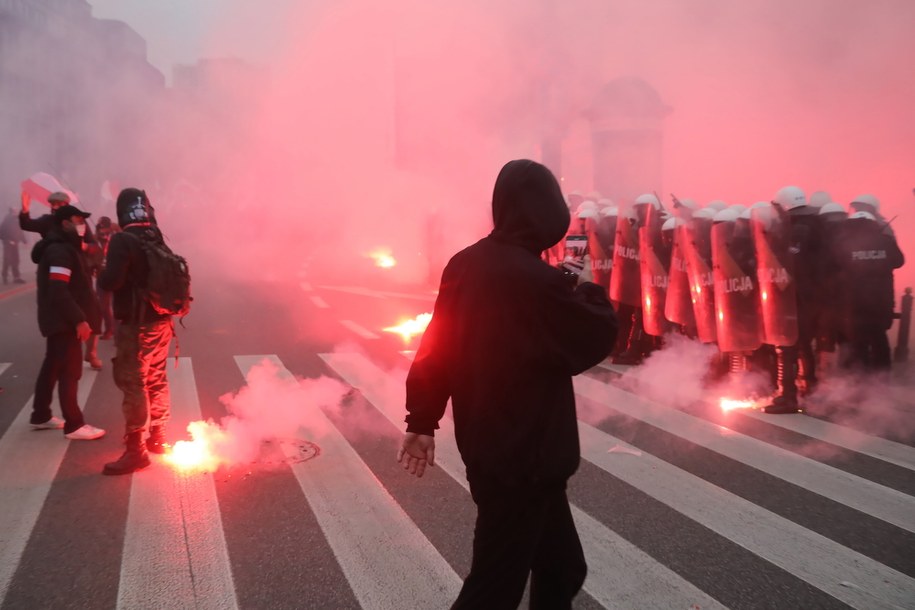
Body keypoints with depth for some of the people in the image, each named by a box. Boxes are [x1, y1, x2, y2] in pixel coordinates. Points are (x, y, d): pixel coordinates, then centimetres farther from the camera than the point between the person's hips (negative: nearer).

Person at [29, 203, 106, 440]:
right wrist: (80, 319, -27)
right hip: (64, 321, -10)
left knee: (53, 367, 17)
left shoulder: (62, 247, 16)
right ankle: (74, 425, -1)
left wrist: (78, 317, 19)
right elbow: (59, 291, -27)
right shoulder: (60, 251, -18)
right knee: (70, 371, -6)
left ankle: (40, 415, 28)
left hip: (59, 320, 10)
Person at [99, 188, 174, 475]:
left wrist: (101, 275, -4)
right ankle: (157, 437, 31)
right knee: (156, 380, 18)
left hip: (134, 325, -8)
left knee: (133, 384, -3)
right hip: (160, 321, 8)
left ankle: (136, 450, 0)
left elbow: (111, 281, -22)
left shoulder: (122, 240, -16)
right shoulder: (157, 240, 7)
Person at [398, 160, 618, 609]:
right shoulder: (537, 279, -23)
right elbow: (599, 336, -12)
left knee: (561, 569, 23)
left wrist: (422, 420, 13)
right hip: (524, 459, -8)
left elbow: (437, 348, 5)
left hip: (486, 448, 8)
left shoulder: (465, 264, 1)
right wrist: (588, 288, 6)